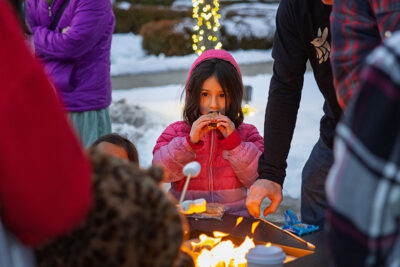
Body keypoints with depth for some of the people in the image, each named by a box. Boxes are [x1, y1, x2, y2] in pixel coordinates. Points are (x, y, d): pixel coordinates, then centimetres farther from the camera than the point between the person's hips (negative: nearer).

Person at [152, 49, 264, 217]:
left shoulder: (247, 133, 10)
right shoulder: (176, 131, 9)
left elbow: (258, 178, -3)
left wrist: (233, 141, -10)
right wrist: (190, 141, -14)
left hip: (234, 216, 0)